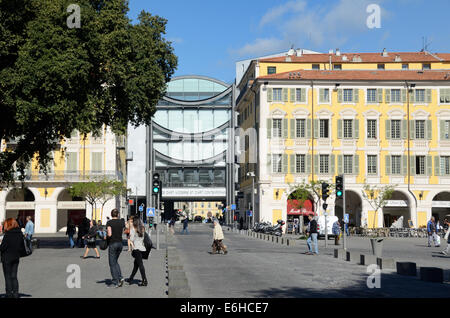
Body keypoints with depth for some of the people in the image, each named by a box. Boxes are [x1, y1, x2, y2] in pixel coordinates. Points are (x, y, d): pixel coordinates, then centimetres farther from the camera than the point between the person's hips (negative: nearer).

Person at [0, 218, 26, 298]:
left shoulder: (8, 234, -17)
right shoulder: (20, 234, 3)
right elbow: (23, 248, 6)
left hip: (7, 258, -6)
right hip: (16, 258, 6)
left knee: (8, 277, 3)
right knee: (14, 276, 13)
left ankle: (9, 294, 5)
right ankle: (15, 294, 13)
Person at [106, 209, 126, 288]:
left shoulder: (109, 223, -9)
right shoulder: (121, 222, 5)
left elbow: (109, 234, -17)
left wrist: (106, 236, 2)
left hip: (112, 243, -5)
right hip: (120, 243, 5)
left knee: (112, 263, 3)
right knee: (115, 261, 21)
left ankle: (115, 282, 2)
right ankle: (120, 277, 4)